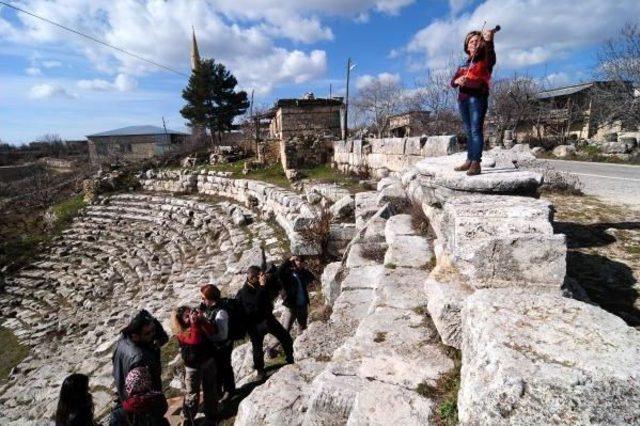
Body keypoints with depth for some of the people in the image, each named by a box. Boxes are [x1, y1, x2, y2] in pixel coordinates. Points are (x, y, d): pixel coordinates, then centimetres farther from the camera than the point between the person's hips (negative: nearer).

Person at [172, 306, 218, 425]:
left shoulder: (199, 322, -4)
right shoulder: (181, 333, -17)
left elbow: (213, 331, -16)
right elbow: (195, 341, -32)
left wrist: (202, 319, -27)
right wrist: (194, 324, -36)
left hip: (209, 361, 4)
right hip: (193, 366, -4)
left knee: (210, 389, 17)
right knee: (192, 394, 9)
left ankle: (210, 414, 36)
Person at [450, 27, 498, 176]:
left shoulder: (485, 60, 4)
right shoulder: (464, 64, 20)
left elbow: (491, 55, -19)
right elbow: (452, 82, 13)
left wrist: (489, 41, -38)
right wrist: (457, 81, -11)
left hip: (477, 98, -5)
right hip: (463, 99, 6)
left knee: (476, 130, -13)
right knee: (469, 131, 7)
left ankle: (476, 163, -17)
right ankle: (469, 161, 10)